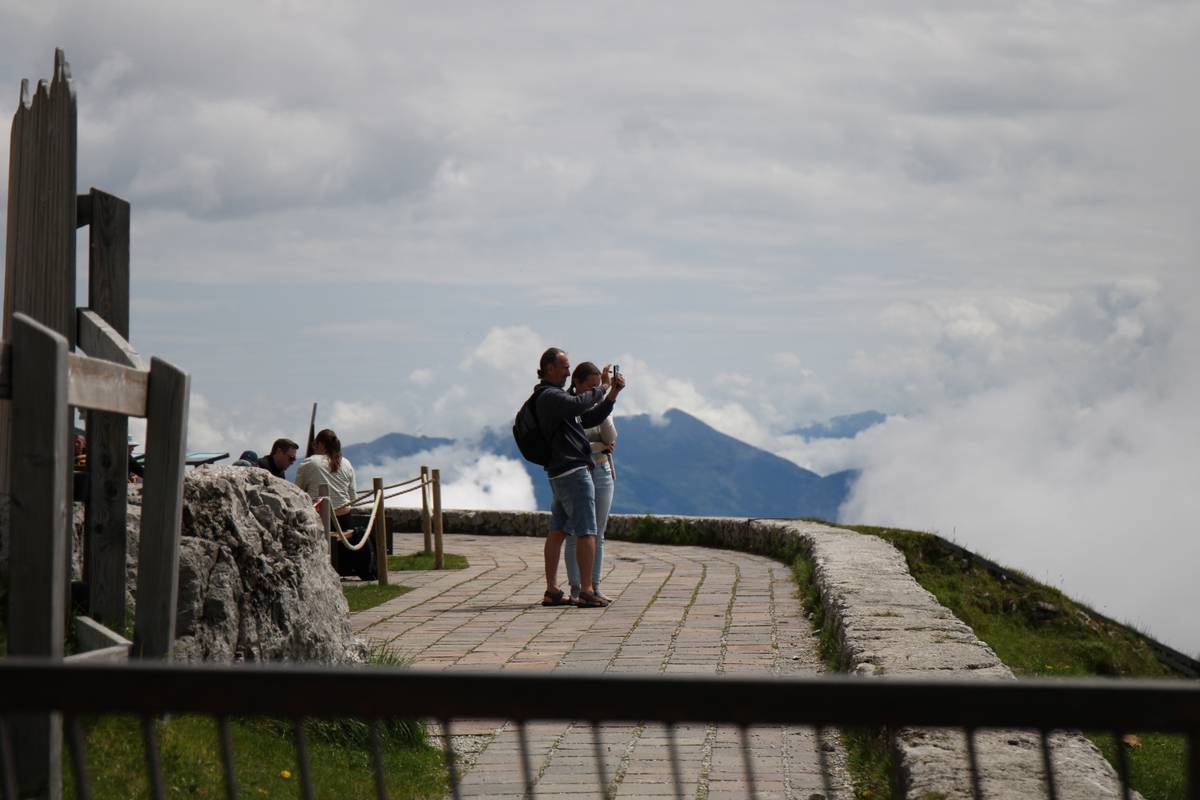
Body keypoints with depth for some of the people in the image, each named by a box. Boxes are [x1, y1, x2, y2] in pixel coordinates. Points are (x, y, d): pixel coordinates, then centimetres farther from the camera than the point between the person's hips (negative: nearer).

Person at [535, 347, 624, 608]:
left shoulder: (555, 396, 21)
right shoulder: (549, 396, -11)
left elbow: (591, 418, 19)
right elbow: (579, 404, -31)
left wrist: (613, 394, 7)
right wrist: (602, 388, -15)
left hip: (559, 474, 11)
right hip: (573, 470, -11)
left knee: (558, 531, 9)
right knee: (586, 531, -9)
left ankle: (552, 591, 10)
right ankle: (586, 592, -10)